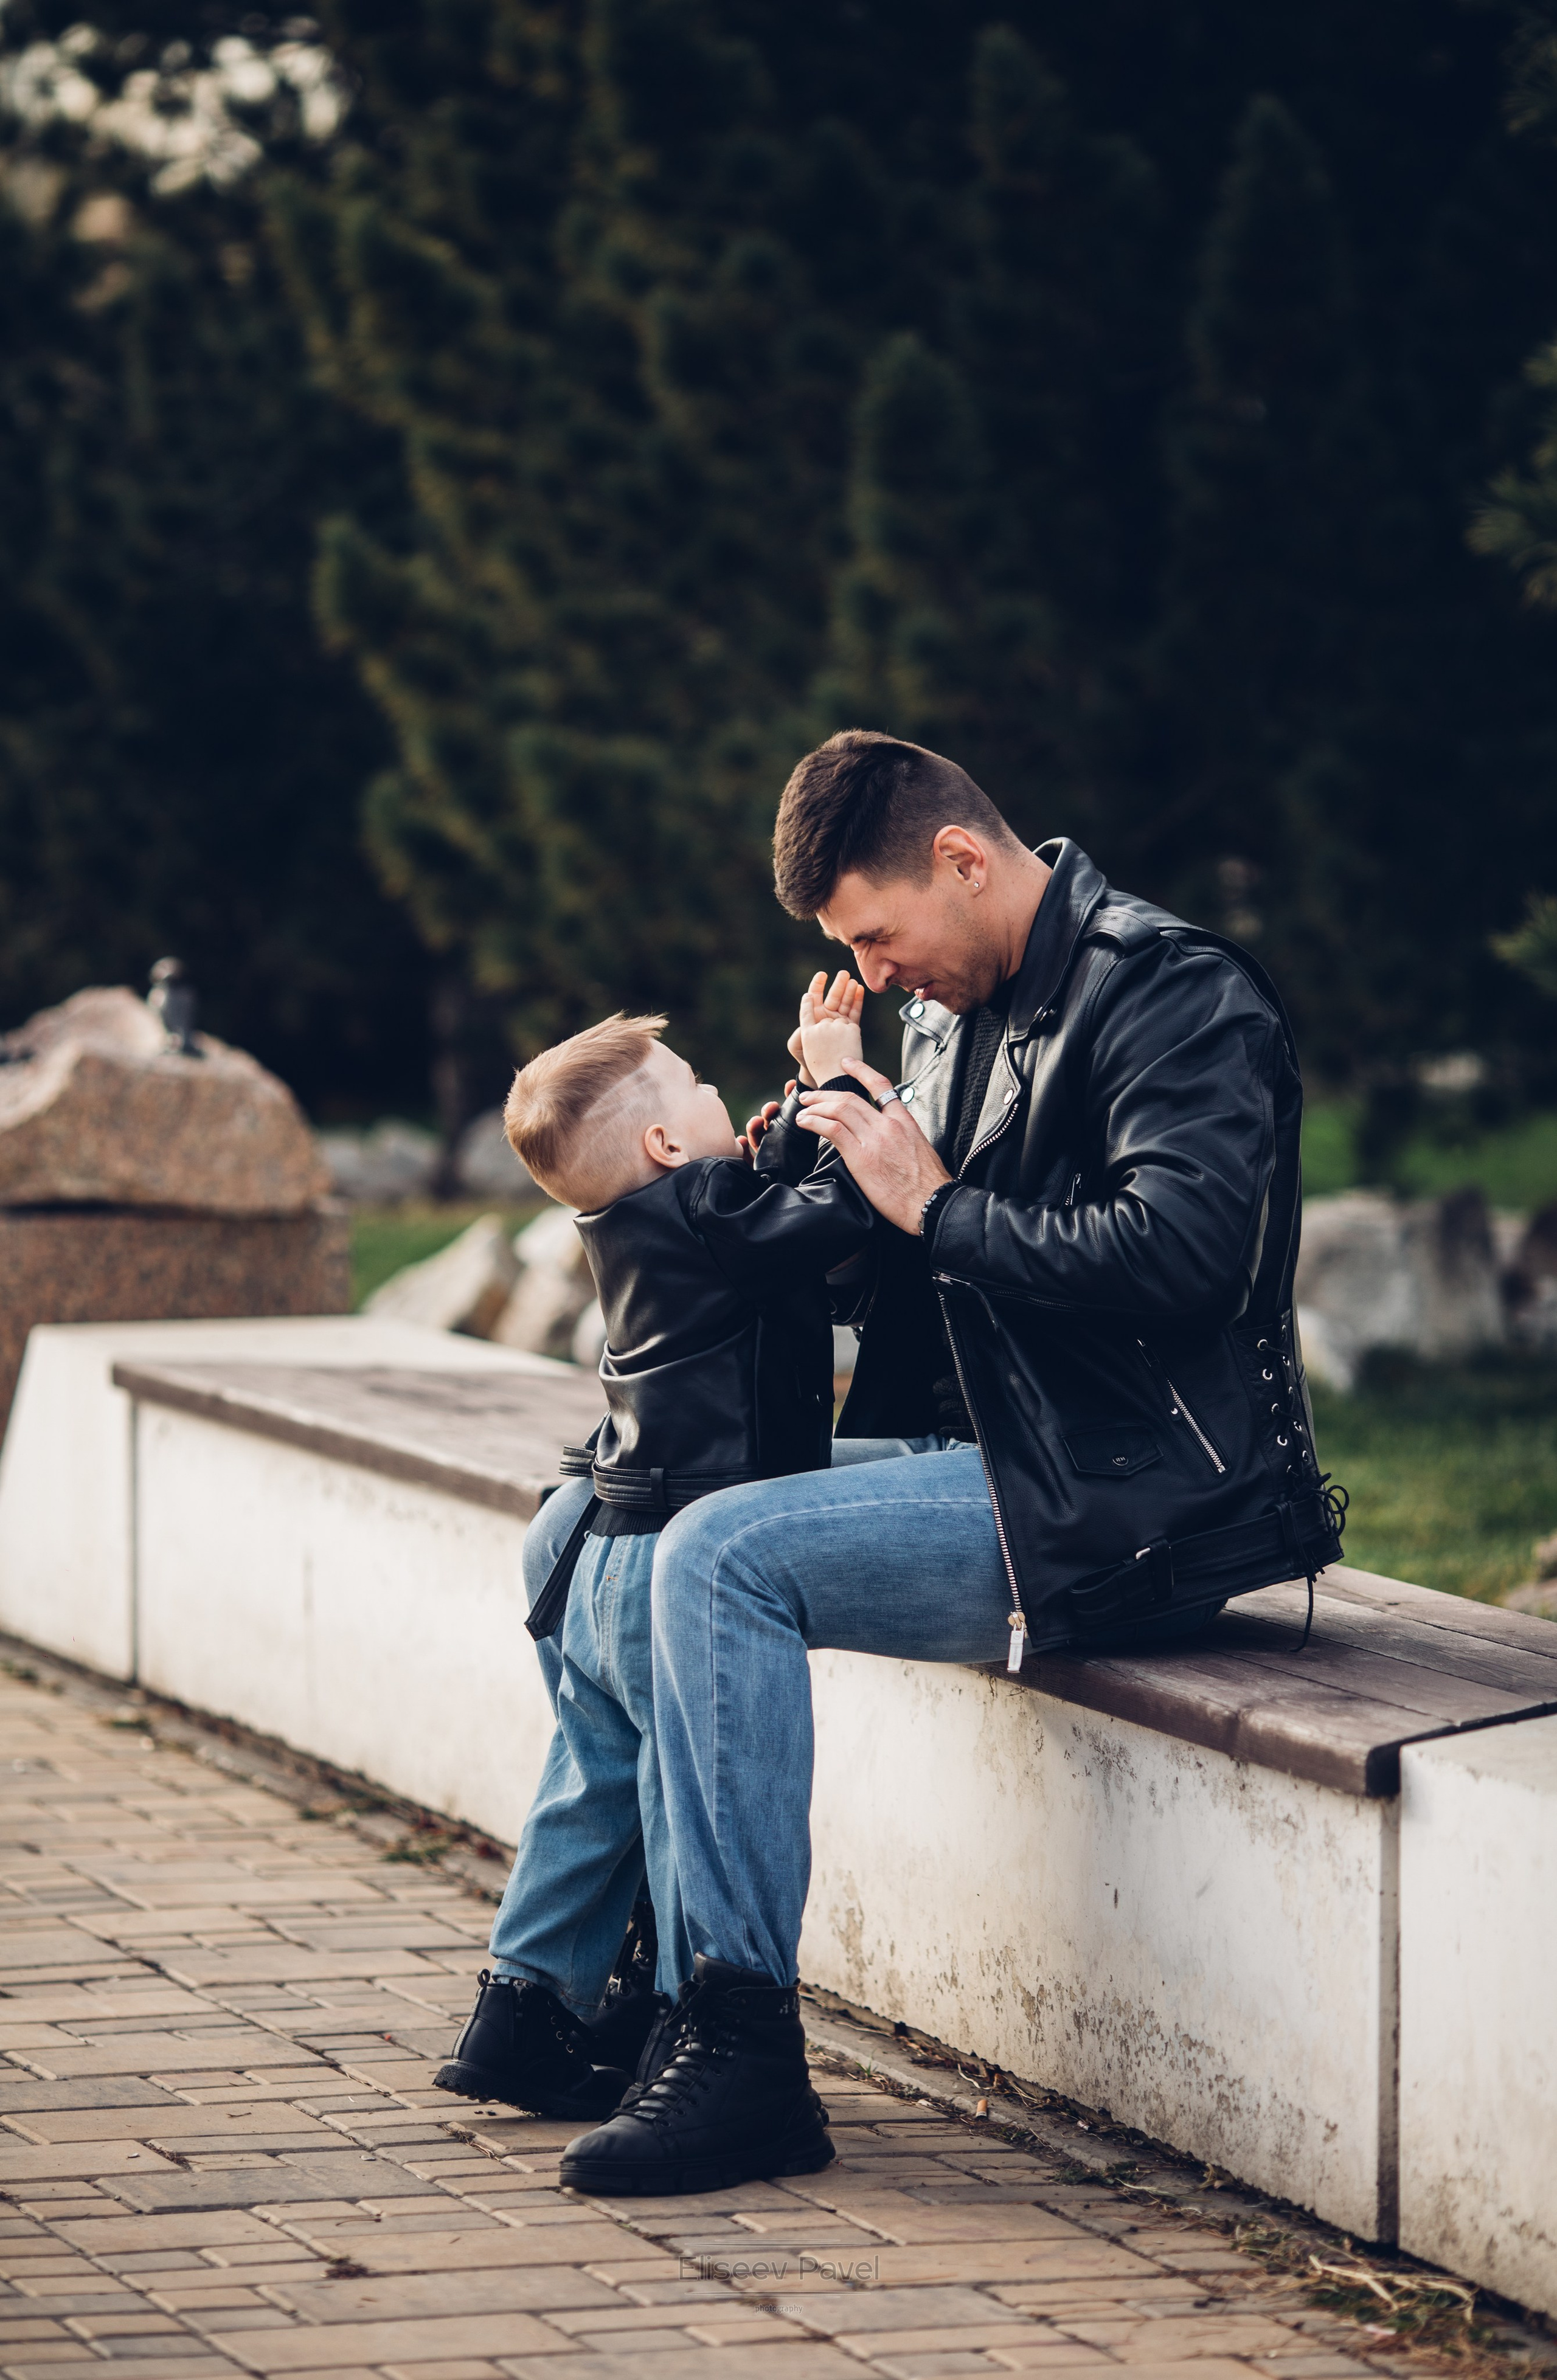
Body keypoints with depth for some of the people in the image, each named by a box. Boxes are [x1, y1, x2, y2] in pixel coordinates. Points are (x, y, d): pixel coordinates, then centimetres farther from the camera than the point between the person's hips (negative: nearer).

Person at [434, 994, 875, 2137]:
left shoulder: (639, 1223, 12)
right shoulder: (701, 1212, -15)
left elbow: (779, 1194, 25)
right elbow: (840, 1213, -23)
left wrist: (818, 1091, 18)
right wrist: (842, 1082, -11)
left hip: (607, 1562, 10)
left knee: (598, 1787, 19)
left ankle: (524, 2014, 25)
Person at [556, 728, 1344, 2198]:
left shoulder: (1174, 997, -13)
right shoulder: (955, 1013, 15)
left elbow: (1176, 1250, -28)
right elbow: (908, 1281, 22)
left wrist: (935, 1209, -19)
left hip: (1125, 1507, -10)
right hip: (988, 1456, 10)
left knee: (721, 1561, -24)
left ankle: (738, 2048, -23)